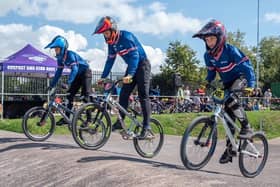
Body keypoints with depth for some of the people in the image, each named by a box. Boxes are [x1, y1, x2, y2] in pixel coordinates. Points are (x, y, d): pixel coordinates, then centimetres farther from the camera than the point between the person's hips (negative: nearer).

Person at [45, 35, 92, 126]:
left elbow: (74, 69, -38)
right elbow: (59, 72, 2)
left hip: (85, 73, -8)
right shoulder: (60, 58, -5)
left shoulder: (70, 54, -29)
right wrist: (52, 85, -2)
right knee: (69, 95, 1)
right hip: (77, 75, 8)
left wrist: (68, 83, -48)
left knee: (85, 96, -15)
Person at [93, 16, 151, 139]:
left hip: (142, 65, -8)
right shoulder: (111, 42, 1)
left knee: (143, 95, -13)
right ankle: (120, 122, 7)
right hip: (131, 66, 8)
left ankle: (146, 126, -14)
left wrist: (130, 75, -41)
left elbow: (134, 56, -32)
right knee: (123, 94, 0)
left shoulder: (126, 37, -23)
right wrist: (103, 77, 1)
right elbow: (110, 60, 7)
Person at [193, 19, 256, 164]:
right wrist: (206, 84, -13)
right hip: (227, 83, 6)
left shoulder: (231, 50, -27)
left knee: (231, 99, -34)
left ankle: (246, 127, -15)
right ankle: (230, 148, 10)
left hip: (241, 78, -6)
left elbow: (247, 66, -26)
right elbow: (211, 72, 3)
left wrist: (250, 85, -35)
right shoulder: (208, 55, -10)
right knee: (228, 114, 3)